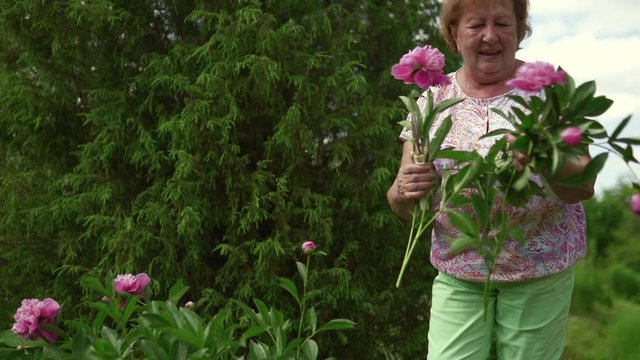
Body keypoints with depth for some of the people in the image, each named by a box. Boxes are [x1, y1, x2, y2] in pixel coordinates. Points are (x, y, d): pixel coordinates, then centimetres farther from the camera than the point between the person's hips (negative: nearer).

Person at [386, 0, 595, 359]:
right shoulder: (433, 100, 1)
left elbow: (584, 187, -12)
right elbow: (401, 204, 0)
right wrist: (405, 193, -25)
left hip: (540, 276, -1)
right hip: (458, 274, 1)